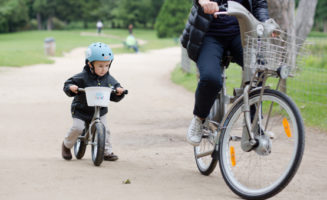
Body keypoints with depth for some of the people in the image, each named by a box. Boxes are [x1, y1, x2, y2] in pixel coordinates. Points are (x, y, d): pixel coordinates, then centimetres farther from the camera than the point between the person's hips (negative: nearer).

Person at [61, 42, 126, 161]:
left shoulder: (109, 80, -3)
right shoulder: (82, 77, -14)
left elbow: (114, 97, -1)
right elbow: (67, 85, -10)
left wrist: (118, 91, -23)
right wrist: (71, 87, -33)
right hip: (81, 110, -3)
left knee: (104, 130, -8)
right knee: (78, 128, -16)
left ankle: (107, 152, 8)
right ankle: (66, 145, 11)